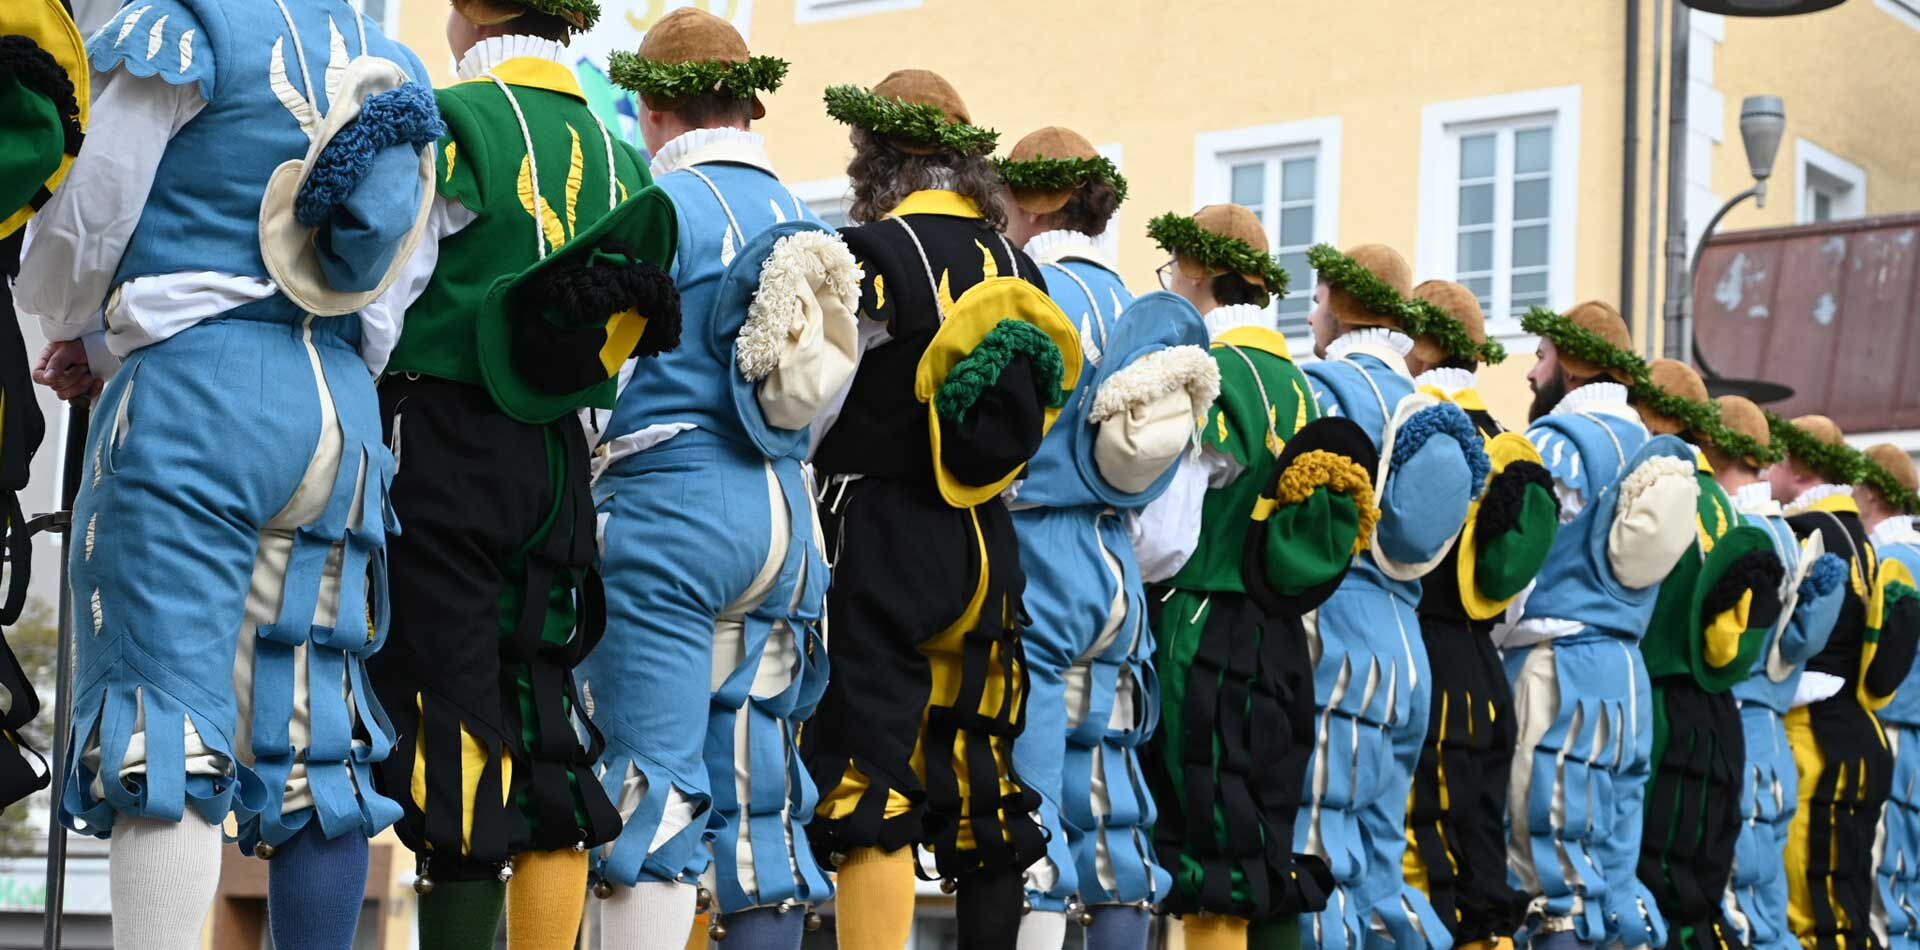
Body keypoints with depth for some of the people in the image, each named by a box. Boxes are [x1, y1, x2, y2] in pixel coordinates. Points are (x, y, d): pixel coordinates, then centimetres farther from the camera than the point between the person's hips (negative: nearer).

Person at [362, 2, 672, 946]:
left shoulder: (452, 123, -8)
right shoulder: (615, 155, 11)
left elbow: (373, 308, -11)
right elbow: (620, 368, 13)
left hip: (440, 442, -6)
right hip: (557, 460, 6)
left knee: (446, 717, -7)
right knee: (544, 731, 9)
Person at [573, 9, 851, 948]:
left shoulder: (663, 203, -5)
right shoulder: (803, 223, 14)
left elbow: (602, 367, -8)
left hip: (669, 506, -6)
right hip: (781, 517, 7)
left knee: (652, 782, -9)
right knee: (757, 789, 8)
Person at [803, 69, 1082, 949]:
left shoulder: (872, 256, -10)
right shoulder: (1019, 271, 7)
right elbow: (1035, 423, 12)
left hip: (880, 541, -6)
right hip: (986, 547, 6)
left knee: (869, 780, -8)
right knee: (976, 786, 12)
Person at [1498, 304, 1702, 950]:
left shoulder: (1558, 439, -7)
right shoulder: (1648, 448, 17)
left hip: (1556, 664, -8)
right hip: (1624, 672, 8)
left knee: (1554, 878, -9)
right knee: (1614, 872, 9)